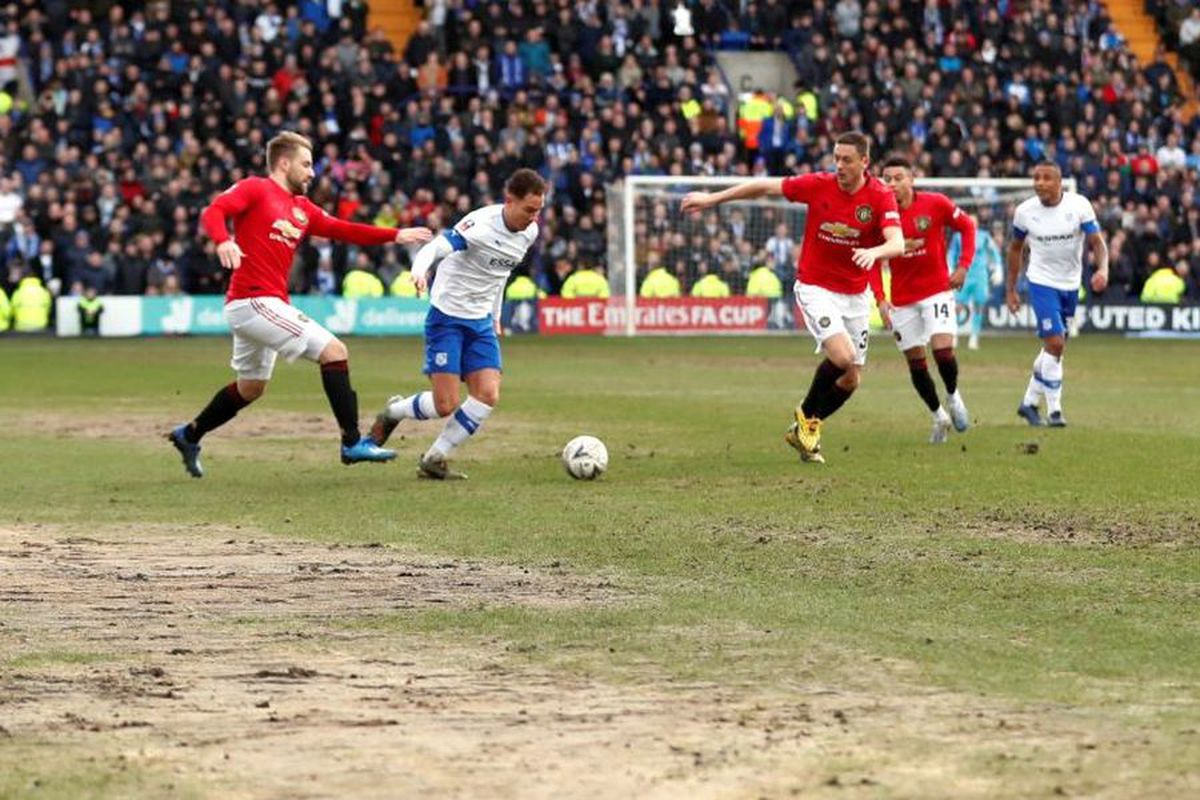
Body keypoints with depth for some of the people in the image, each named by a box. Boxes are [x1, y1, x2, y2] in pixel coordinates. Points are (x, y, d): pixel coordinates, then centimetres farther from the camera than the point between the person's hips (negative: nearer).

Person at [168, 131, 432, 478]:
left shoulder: (302, 209, 18)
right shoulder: (254, 190, -4)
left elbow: (341, 230, 16)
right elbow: (213, 212, -16)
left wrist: (395, 235, 9)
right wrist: (223, 240, -37)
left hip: (269, 305, 10)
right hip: (254, 301, -10)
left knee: (250, 389, 24)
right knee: (334, 352, -14)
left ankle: (189, 436, 38)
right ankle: (352, 443, -13)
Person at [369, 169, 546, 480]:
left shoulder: (530, 232, 1)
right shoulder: (480, 224, -22)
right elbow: (435, 248, -33)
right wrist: (419, 271, -54)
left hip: (481, 322, 7)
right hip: (447, 317, -7)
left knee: (488, 396, -10)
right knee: (445, 405, -11)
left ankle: (434, 460, 2)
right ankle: (393, 412, 21)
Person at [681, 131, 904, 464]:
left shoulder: (881, 196, -12)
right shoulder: (818, 185, -12)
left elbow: (897, 243, -24)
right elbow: (765, 187, -2)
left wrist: (874, 252, -47)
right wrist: (713, 198, 0)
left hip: (855, 295, 3)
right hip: (815, 288, -3)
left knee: (851, 379, 6)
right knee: (842, 356, -24)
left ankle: (805, 430, 29)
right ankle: (806, 416, 2)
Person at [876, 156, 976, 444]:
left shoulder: (935, 204, -10)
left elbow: (967, 226, 4)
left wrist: (963, 266, -7)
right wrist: (880, 299, -11)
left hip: (936, 290, -2)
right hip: (902, 299, 2)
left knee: (943, 349, -18)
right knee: (915, 363, 5)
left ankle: (953, 396, 11)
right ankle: (939, 416, 25)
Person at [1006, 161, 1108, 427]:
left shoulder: (1079, 206, -11)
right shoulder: (1024, 211, -7)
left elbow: (1097, 241, -11)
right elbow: (1015, 248, 7)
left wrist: (1102, 269, -31)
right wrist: (1011, 290, 8)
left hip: (1071, 285, 3)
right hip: (1042, 283, -2)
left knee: (1055, 346, 12)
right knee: (1055, 343, -16)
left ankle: (1029, 402, 28)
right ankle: (1054, 410, -7)